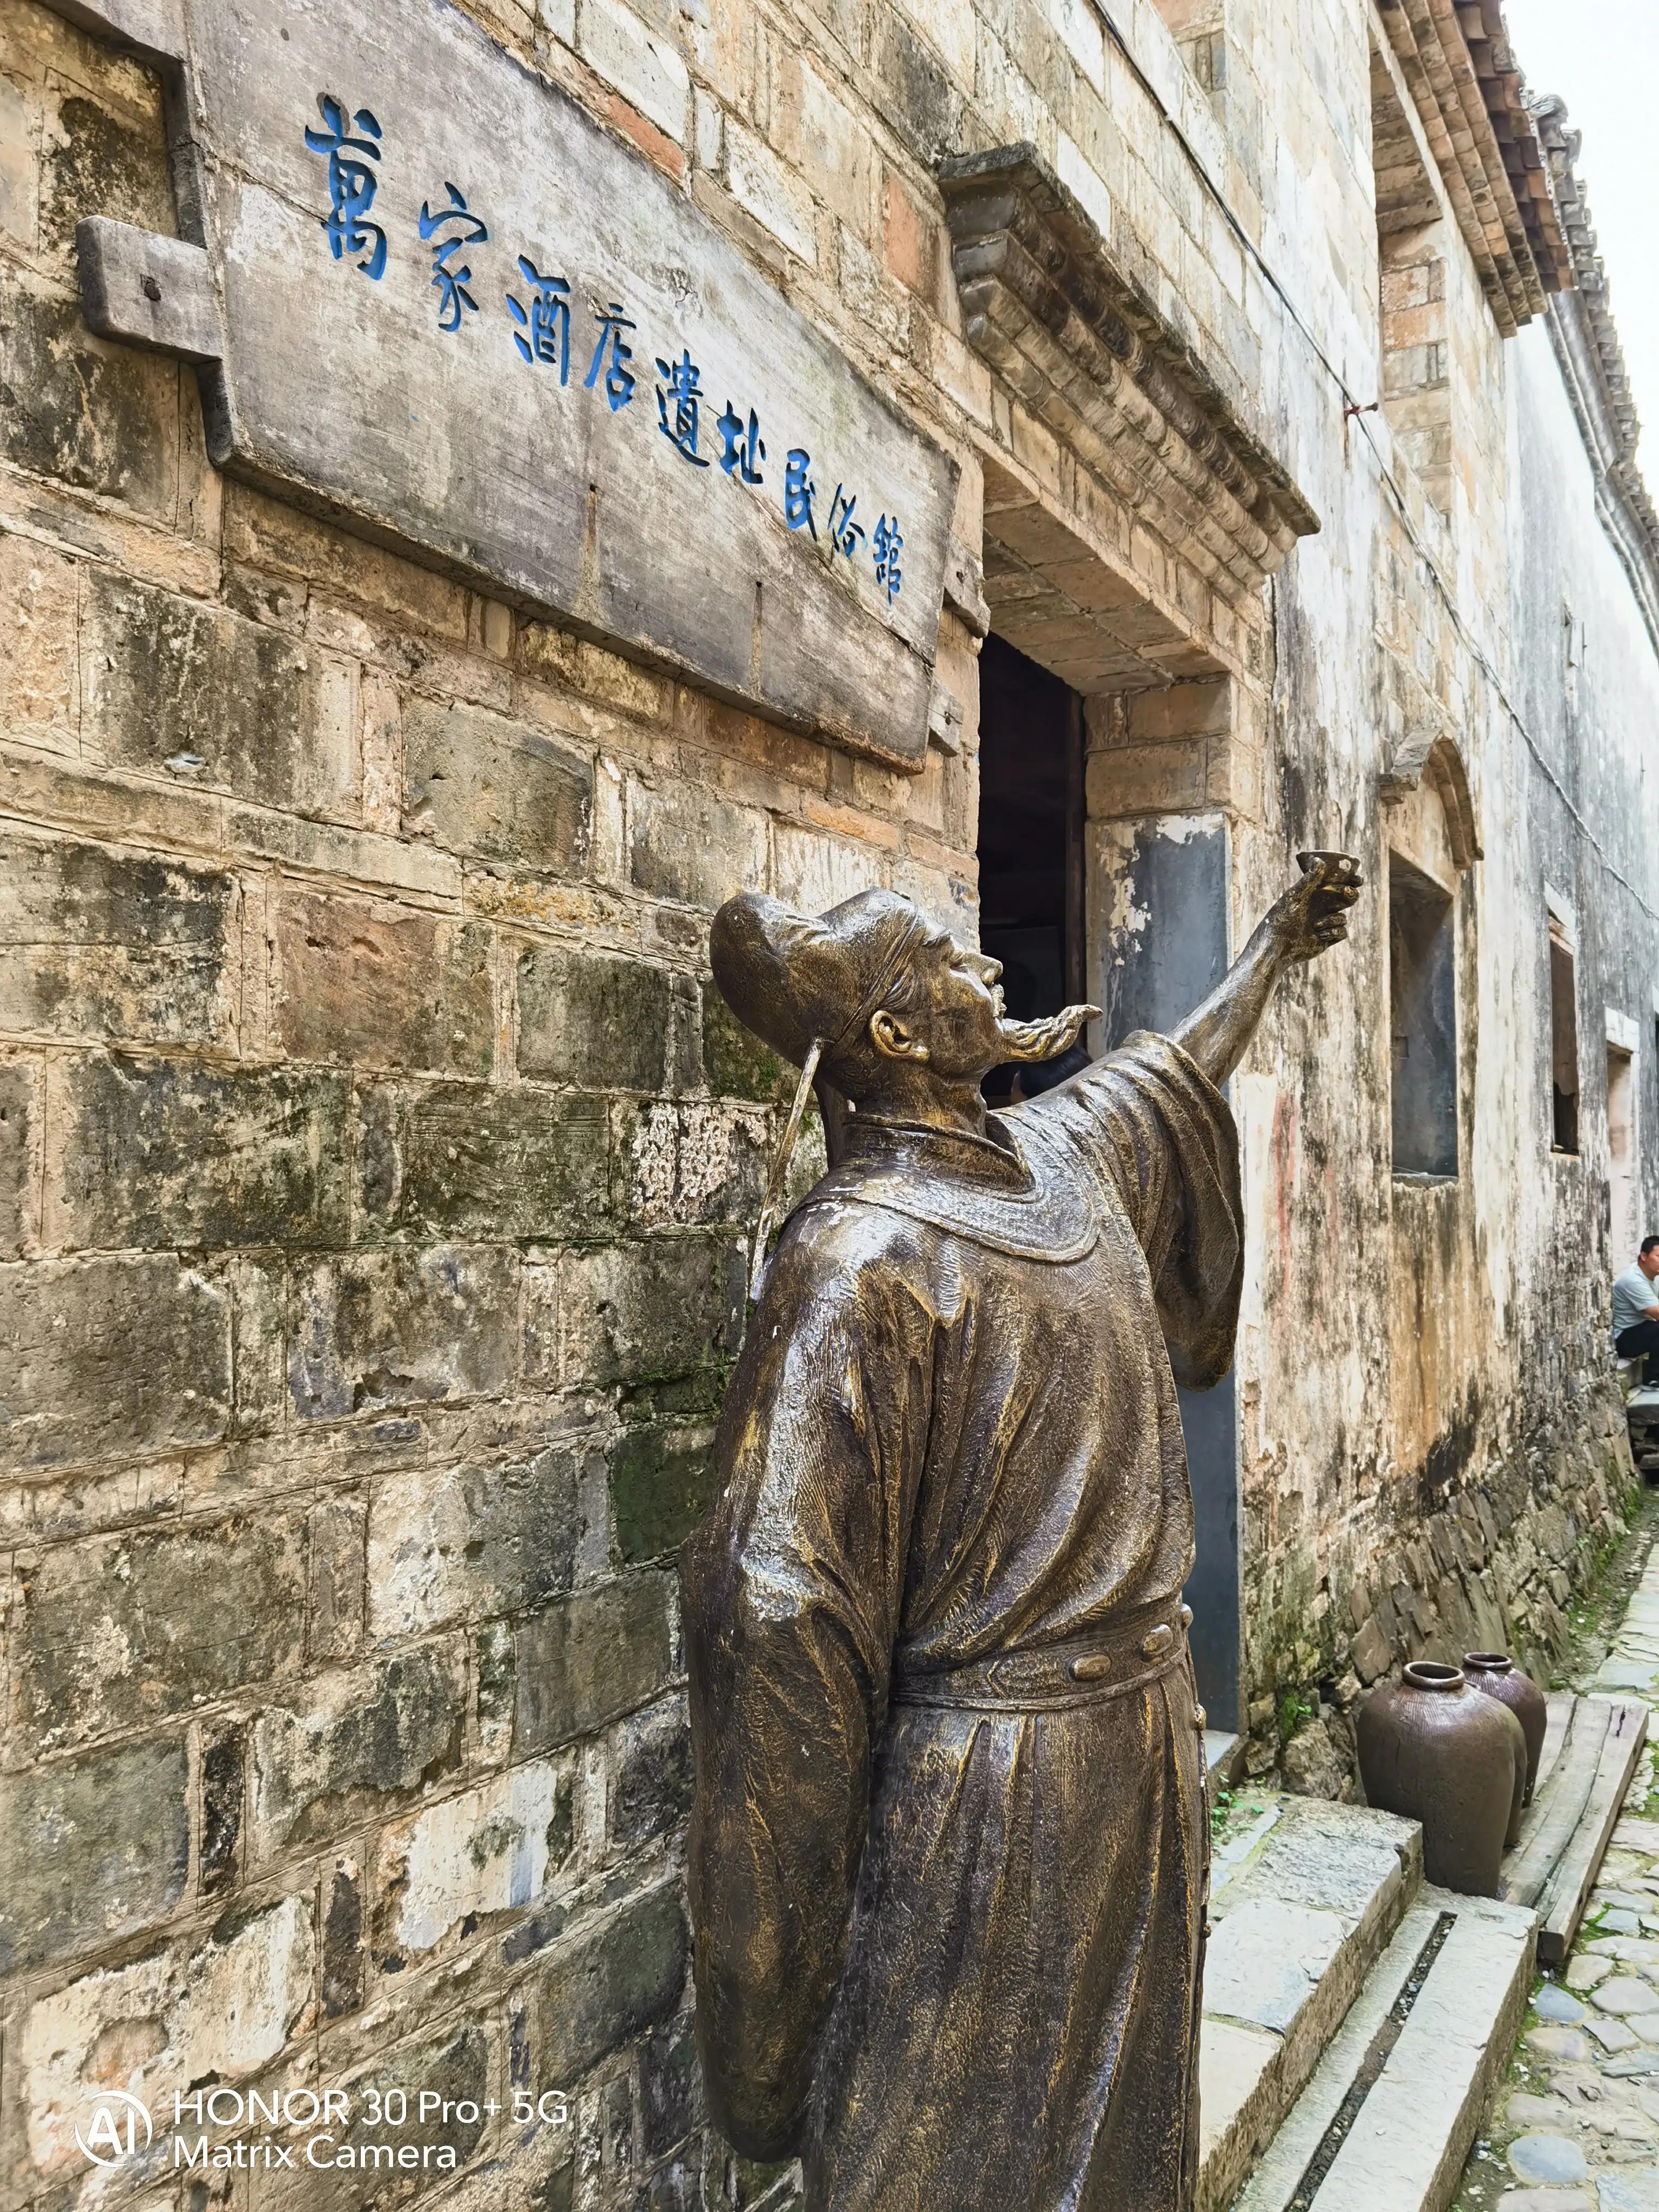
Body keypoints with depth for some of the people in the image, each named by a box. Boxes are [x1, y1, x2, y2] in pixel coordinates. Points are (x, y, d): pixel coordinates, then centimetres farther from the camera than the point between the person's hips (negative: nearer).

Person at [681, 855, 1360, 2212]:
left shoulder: (1068, 1154, 2)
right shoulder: (859, 1257, -24)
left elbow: (1177, 1076, 26)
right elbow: (779, 1602, -25)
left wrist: (1276, 948, 38)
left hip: (1150, 1740, 8)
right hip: (985, 1801, -7)